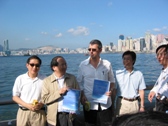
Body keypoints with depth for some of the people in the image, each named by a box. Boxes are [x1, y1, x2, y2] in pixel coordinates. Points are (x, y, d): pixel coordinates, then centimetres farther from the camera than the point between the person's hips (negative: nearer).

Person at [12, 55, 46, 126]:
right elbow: (15, 97, 3)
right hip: (23, 112, 0)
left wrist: (41, 104, -14)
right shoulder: (20, 79, 1)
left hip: (39, 113, 0)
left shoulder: (44, 79, 1)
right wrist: (27, 105, -11)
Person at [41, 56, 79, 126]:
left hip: (70, 115, 2)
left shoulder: (72, 78, 4)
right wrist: (59, 93, -16)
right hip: (55, 117, -1)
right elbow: (44, 99, -7)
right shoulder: (47, 81, -2)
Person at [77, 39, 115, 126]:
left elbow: (111, 80, 10)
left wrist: (111, 90, -9)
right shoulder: (83, 65, 0)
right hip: (89, 103, 0)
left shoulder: (107, 64, 1)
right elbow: (79, 82, 6)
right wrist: (82, 96, -8)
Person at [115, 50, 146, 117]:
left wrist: (142, 106, 6)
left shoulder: (139, 74, 4)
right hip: (122, 103, -1)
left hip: (134, 103, 1)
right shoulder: (118, 73, -1)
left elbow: (141, 91, 7)